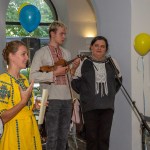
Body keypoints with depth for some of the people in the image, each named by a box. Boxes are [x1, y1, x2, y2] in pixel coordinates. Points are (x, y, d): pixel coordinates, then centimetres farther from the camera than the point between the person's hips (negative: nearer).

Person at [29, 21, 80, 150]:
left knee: (63, 136, 11)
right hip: (51, 98, -5)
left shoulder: (67, 53, 15)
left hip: (67, 98, 6)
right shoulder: (41, 53, -2)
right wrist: (54, 73, -16)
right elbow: (33, 76, -12)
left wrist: (73, 69, -1)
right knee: (52, 136, -2)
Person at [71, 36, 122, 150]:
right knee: (92, 137, 0)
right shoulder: (84, 63, 2)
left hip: (108, 106, 2)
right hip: (90, 106, -2)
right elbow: (75, 82, 6)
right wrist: (85, 93, 1)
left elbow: (119, 79, 23)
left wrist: (112, 92, 13)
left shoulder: (112, 62, 9)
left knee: (105, 137, 4)